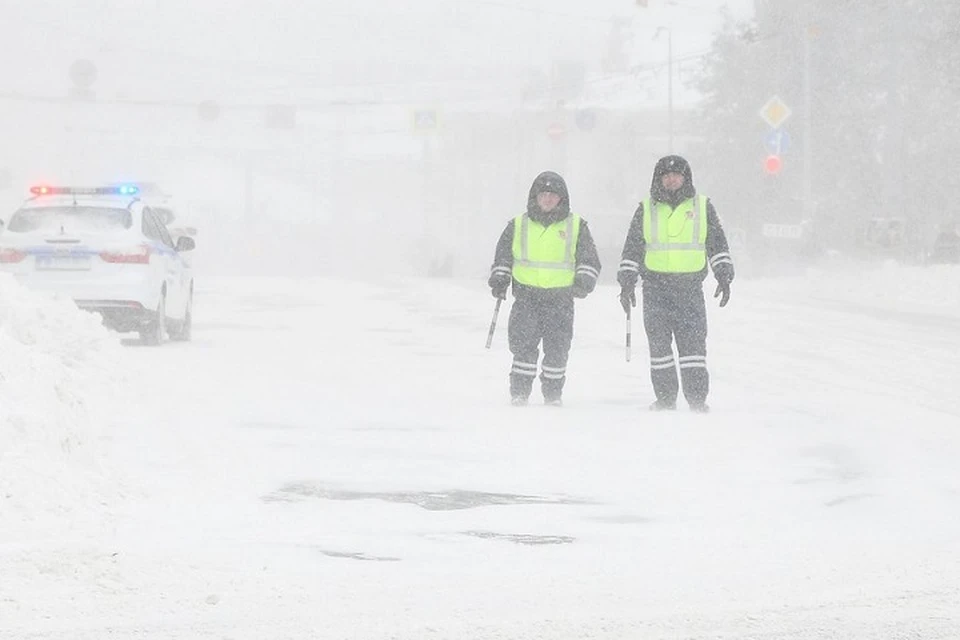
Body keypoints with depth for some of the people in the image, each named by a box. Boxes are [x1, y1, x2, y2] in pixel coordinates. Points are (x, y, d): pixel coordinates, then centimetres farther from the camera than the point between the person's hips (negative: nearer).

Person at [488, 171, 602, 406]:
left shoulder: (576, 227, 8)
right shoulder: (518, 226, 11)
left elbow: (589, 260, 10)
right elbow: (502, 256, 20)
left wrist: (583, 282, -7)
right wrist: (499, 280, 6)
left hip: (560, 296, 0)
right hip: (526, 295, 0)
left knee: (557, 347, -3)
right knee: (523, 343, -10)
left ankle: (553, 393, 10)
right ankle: (519, 392, -2)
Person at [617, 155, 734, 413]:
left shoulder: (702, 206, 9)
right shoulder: (647, 209, 10)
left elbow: (717, 244, 12)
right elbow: (632, 248, 14)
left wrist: (724, 276, 3)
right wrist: (626, 282, 8)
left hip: (690, 287, -1)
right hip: (656, 287, 1)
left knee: (693, 341, -8)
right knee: (659, 342, -2)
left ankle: (697, 398, -7)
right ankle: (665, 397, 5)